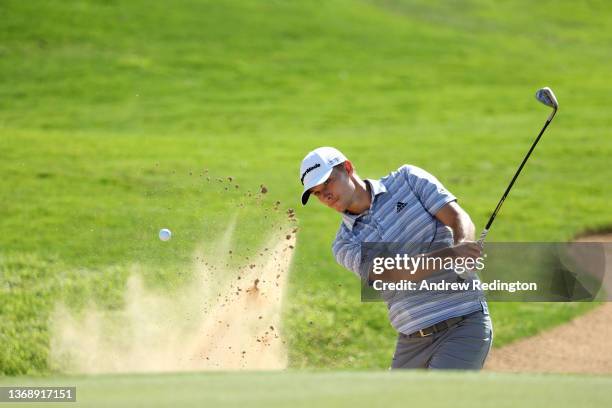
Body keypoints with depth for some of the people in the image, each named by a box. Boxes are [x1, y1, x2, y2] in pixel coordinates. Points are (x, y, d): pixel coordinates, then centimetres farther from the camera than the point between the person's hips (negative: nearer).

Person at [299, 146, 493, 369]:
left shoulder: (407, 180, 3)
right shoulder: (345, 244, 4)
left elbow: (459, 218, -6)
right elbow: (392, 274, -14)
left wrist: (461, 244, -31)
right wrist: (449, 254, -31)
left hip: (465, 323, -5)